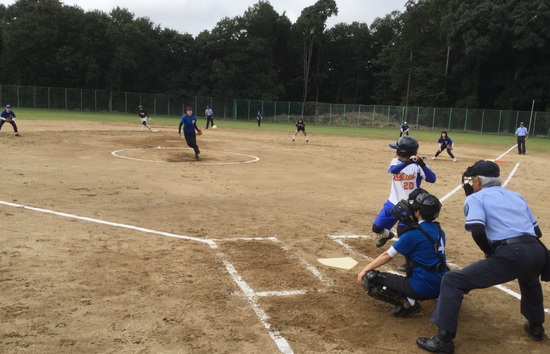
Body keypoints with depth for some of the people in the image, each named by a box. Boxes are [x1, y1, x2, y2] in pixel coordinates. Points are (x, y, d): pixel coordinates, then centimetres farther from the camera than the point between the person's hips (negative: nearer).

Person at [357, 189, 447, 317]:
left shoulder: (414, 233, -14)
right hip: (441, 286, 9)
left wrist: (365, 270, 1)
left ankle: (406, 303, -14)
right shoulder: (438, 230, 7)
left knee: (369, 277, -8)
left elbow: (387, 255, -8)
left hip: (422, 288, -8)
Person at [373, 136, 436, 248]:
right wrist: (407, 162, -43)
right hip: (393, 203, 5)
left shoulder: (417, 165, -13)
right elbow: (392, 170, -27)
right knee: (377, 228, 10)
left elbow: (432, 179, -24)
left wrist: (422, 165, -39)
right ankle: (386, 234, 45)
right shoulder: (395, 161, -3)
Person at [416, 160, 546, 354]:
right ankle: (536, 327, 56)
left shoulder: (476, 198, 7)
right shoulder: (517, 196, 27)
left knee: (452, 281, 0)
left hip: (510, 255, -7)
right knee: (529, 282, 44)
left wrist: (489, 252, 7)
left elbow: (477, 231, -10)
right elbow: (537, 231, 23)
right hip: (537, 252, 7)